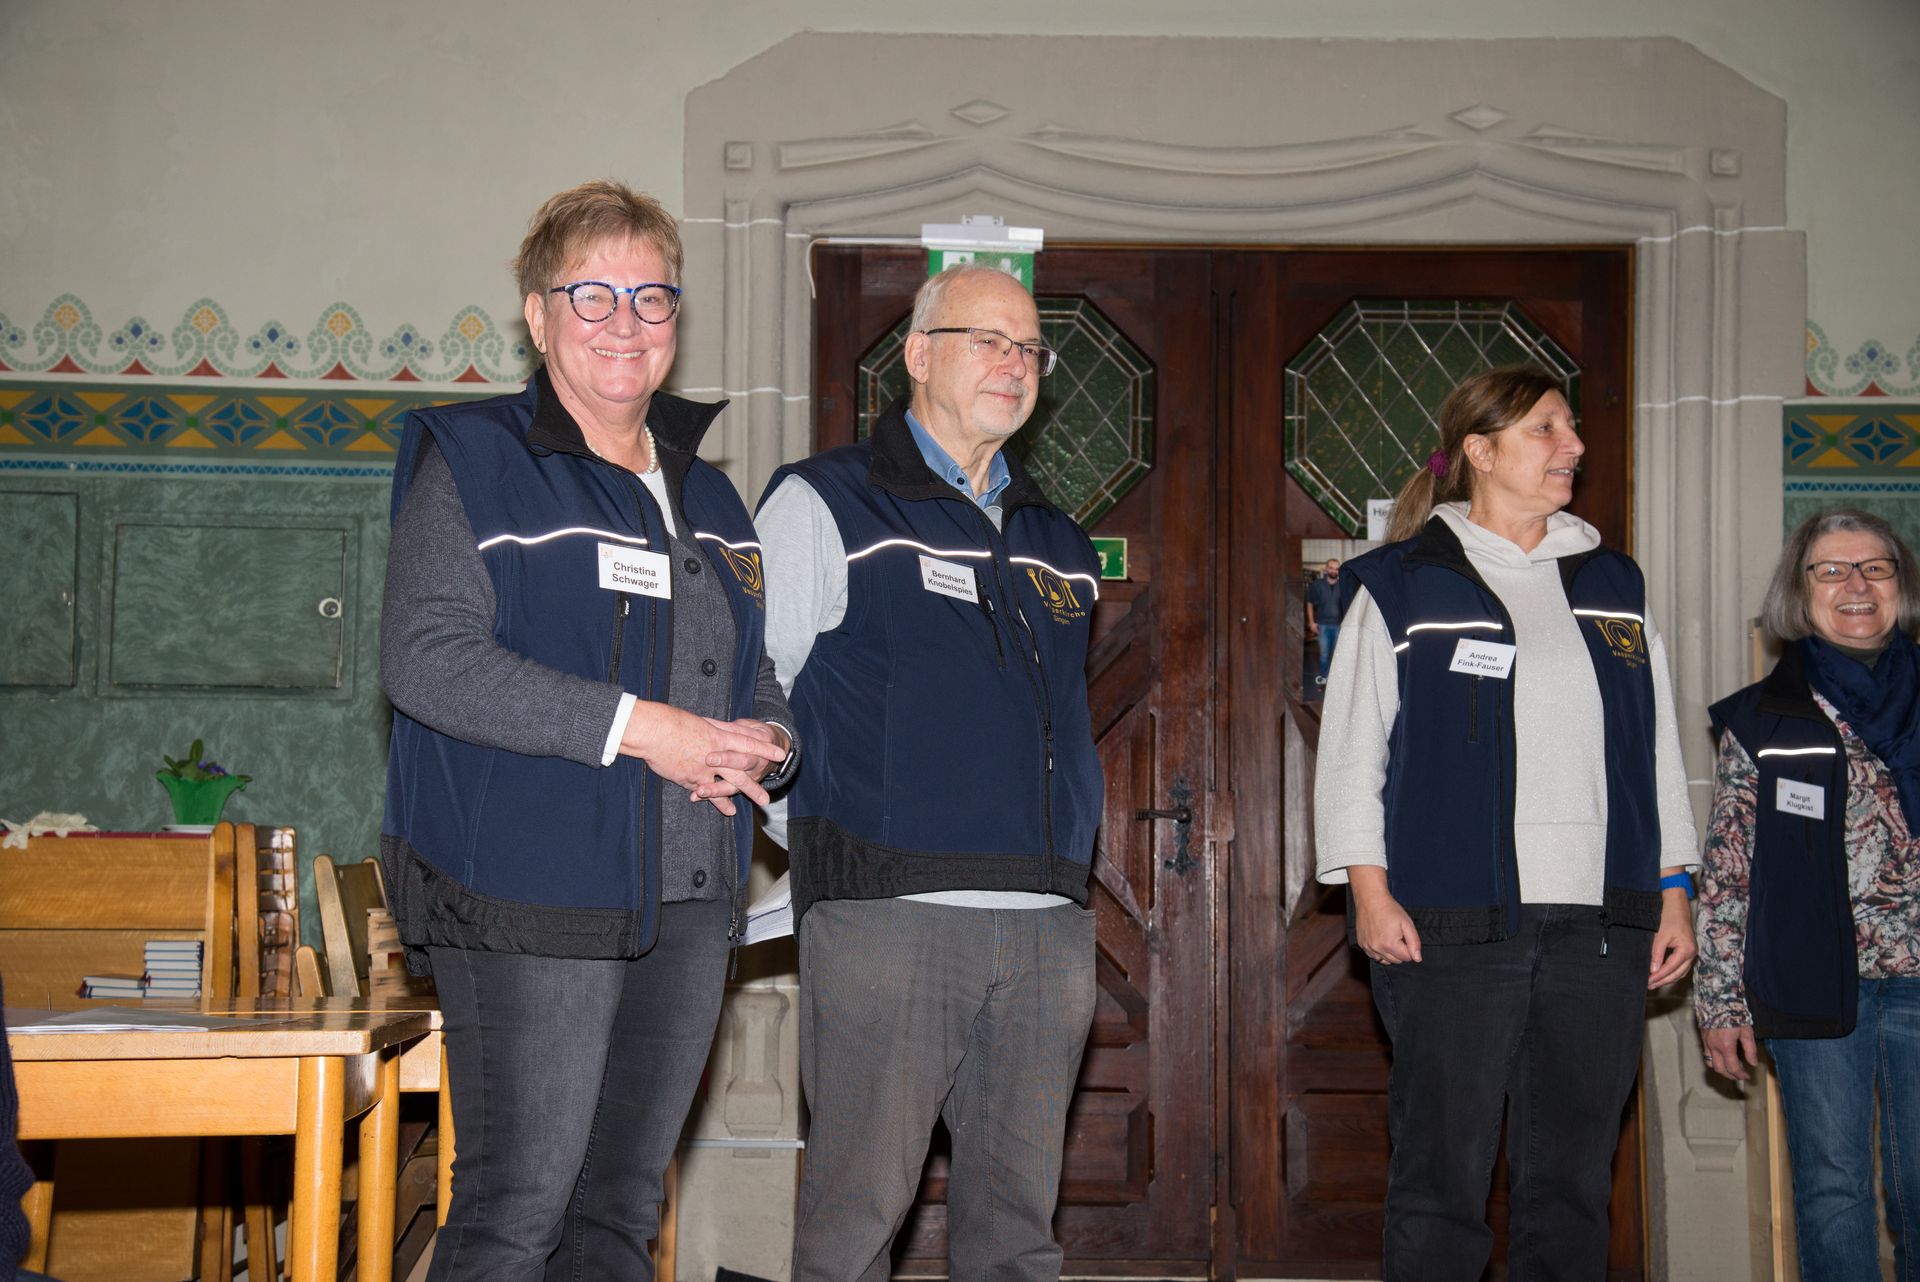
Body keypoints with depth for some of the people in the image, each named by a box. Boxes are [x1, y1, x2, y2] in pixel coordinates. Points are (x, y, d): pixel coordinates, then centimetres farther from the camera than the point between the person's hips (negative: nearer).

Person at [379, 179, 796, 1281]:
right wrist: (638, 727, -20)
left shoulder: (709, 498, 19)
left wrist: (763, 743, 0)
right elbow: (427, 658, -16)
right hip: (533, 904, -6)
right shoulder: (471, 461, -2)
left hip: (690, 904, 6)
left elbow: (760, 681, 26)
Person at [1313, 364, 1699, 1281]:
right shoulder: (1401, 585, 4)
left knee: (1573, 1175, 7)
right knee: (1442, 1178, -2)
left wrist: (1674, 892, 11)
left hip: (1601, 927, 4)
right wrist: (1370, 892, -8)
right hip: (1451, 927, -4)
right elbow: (1349, 748, 0)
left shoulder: (1612, 584, 17)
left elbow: (1657, 749, 18)